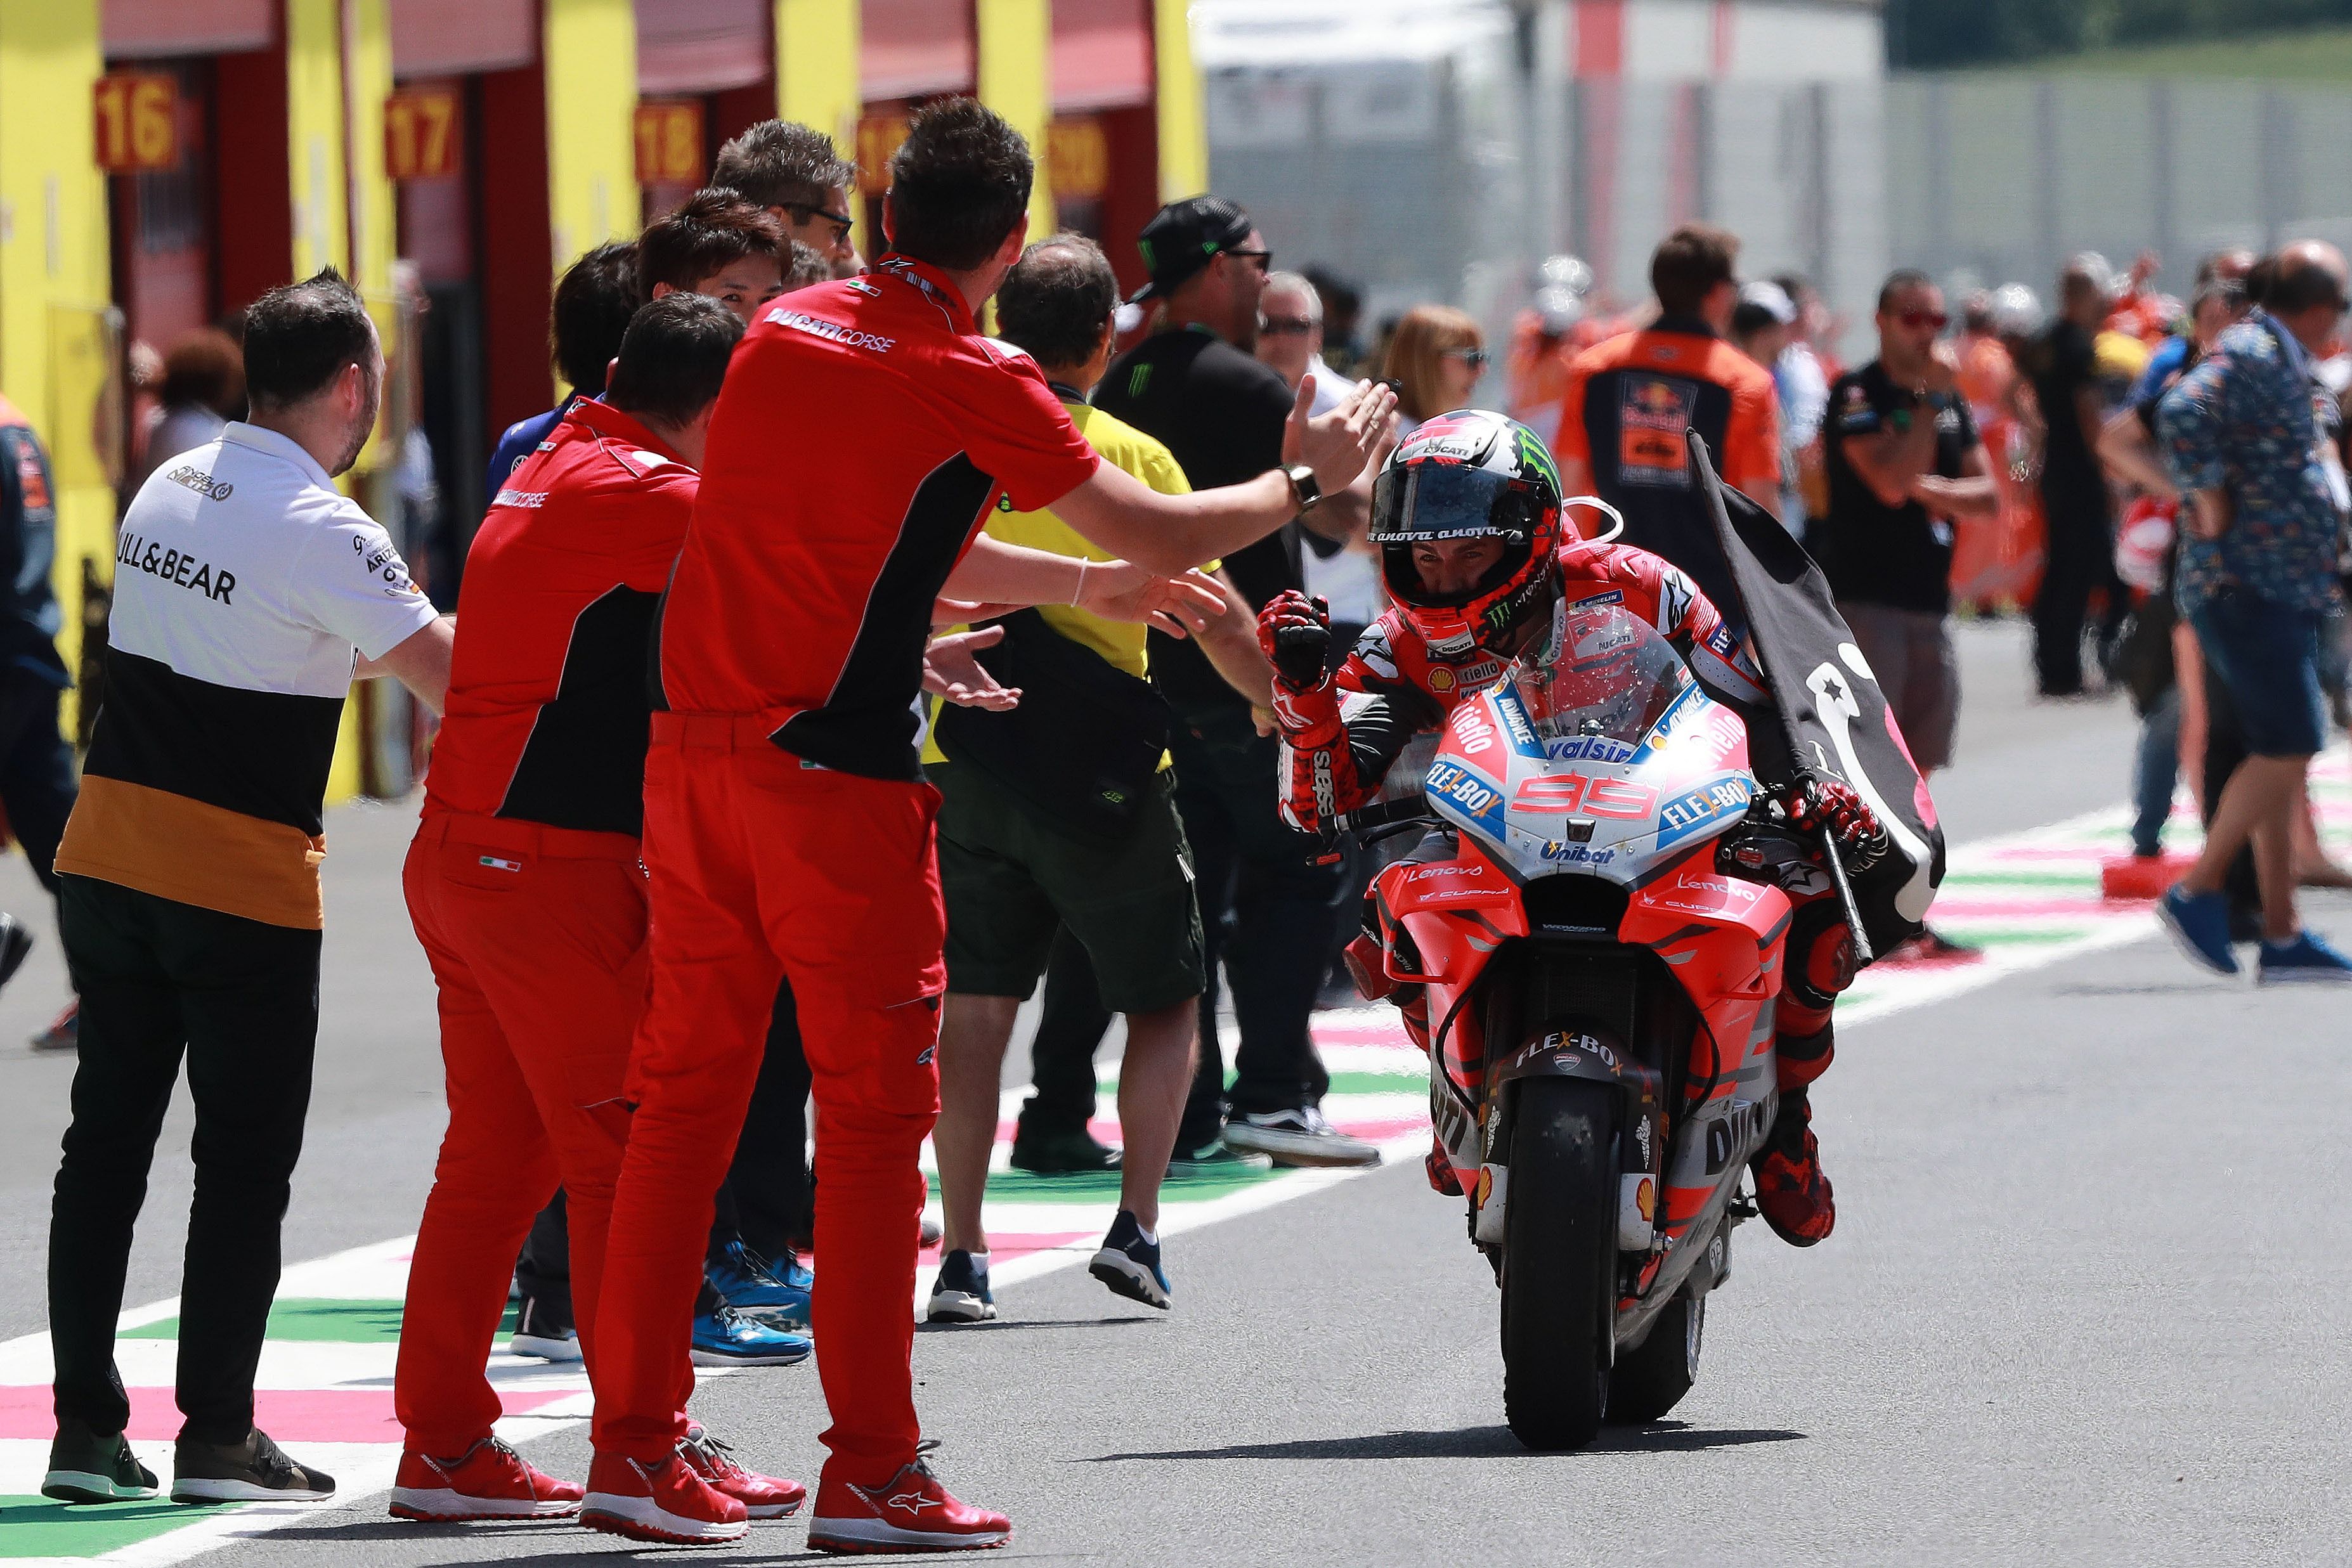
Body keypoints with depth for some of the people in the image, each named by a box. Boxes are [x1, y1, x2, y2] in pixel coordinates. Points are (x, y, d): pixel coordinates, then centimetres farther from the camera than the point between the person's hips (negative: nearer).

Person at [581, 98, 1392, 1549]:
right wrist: (1306, 482, 16)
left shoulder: (786, 331, 12)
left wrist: (1088, 587, 30)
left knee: (687, 1094, 10)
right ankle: (872, 1471, -1)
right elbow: (1154, 532, -1)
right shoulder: (975, 383, -9)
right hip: (838, 775, -6)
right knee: (875, 1113, 0)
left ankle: (636, 1444, 10)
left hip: (694, 750, 6)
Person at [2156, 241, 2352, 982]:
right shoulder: (2250, 357, -14)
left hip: (2283, 587, 10)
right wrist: (2212, 509, -23)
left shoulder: (2280, 362, 17)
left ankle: (2282, 934, 9)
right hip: (2248, 585, -10)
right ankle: (2199, 890, -6)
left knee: (2283, 754, 8)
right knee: (2288, 747, -13)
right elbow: (2183, 415, -30)